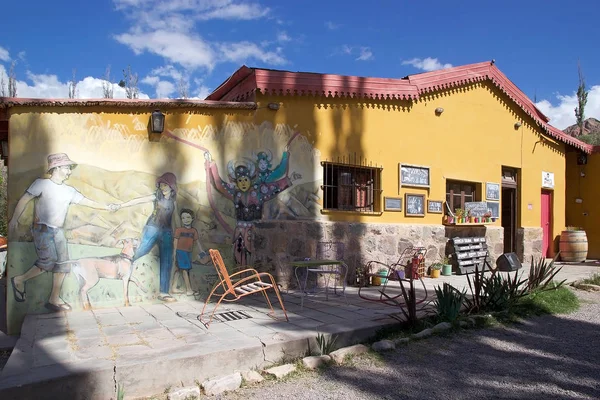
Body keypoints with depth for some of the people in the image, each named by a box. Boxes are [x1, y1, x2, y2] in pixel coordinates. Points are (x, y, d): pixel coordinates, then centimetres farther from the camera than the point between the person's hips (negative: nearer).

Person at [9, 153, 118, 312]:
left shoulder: (69, 191, 9)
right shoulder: (42, 183, -5)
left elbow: (87, 202, 9)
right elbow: (24, 199, -3)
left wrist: (106, 207, -1)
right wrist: (14, 219, -7)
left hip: (58, 231, 6)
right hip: (43, 229, -6)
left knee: (63, 265, 3)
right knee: (48, 262, -14)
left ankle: (54, 300, 12)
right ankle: (19, 279, 12)